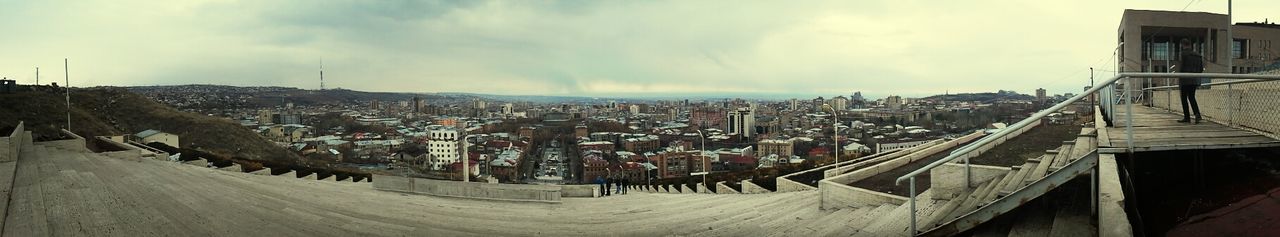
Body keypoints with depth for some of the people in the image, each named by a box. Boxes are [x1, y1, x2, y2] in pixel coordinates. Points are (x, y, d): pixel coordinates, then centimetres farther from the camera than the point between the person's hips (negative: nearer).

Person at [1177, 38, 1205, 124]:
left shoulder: (1183, 54, -9)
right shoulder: (1198, 55, 11)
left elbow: (1181, 68, -13)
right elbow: (1201, 69, 12)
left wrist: (1179, 81, -9)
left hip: (1185, 81, -6)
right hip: (1195, 81, 6)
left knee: (1184, 98, 3)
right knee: (1192, 97, 13)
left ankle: (1187, 117, 4)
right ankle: (1197, 114, -6)